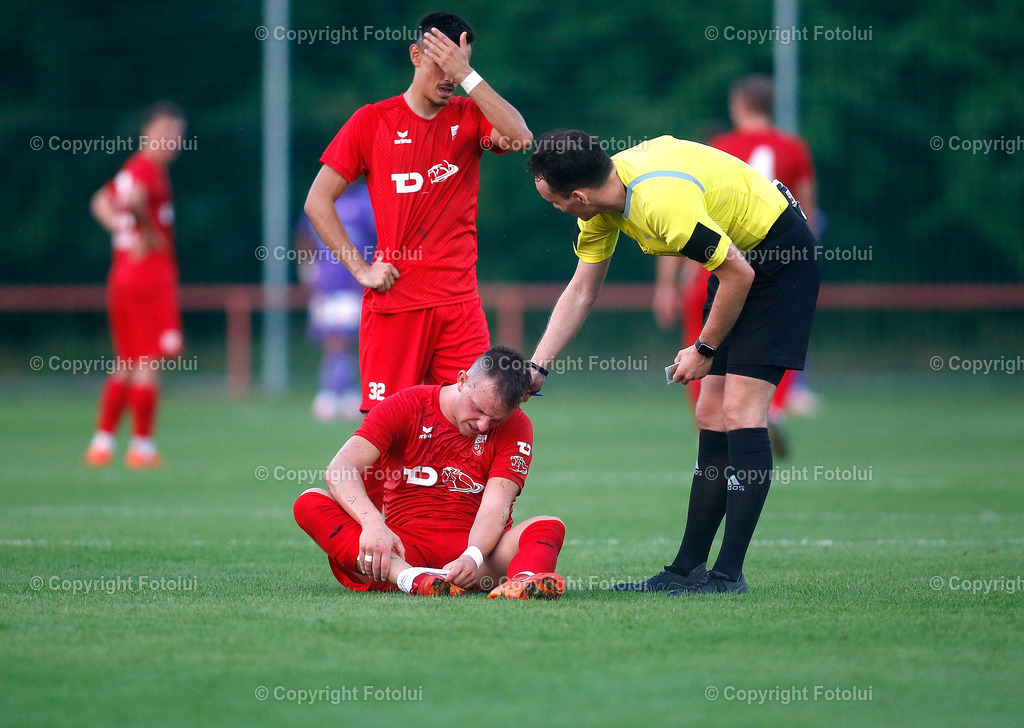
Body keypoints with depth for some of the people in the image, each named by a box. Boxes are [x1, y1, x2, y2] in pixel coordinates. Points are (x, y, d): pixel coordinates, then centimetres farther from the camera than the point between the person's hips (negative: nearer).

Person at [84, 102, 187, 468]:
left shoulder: (132, 168, 16)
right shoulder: (149, 169, -12)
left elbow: (101, 202, 28)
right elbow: (133, 199, -32)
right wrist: (150, 232, -18)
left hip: (122, 271, 9)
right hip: (151, 276, -9)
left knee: (125, 366, 14)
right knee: (149, 362, -5)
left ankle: (102, 441, 13)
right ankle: (142, 445, -3)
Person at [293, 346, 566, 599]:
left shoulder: (515, 427, 1)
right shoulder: (405, 407, -1)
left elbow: (495, 507, -11)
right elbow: (340, 469, -13)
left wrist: (472, 557, -34)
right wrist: (372, 524, -34)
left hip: (475, 547, 0)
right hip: (404, 547, 0)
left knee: (550, 527, -27)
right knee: (310, 503, -24)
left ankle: (523, 581, -65)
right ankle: (407, 577, -50)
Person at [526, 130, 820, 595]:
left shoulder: (663, 203, -34)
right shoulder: (604, 200, -5)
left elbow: (740, 275, -24)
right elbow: (581, 292, 8)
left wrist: (704, 350, -11)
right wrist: (536, 367, 4)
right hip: (740, 255, 9)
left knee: (740, 414, -15)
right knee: (712, 416, 8)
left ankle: (729, 574, -14)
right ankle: (688, 569, 11)